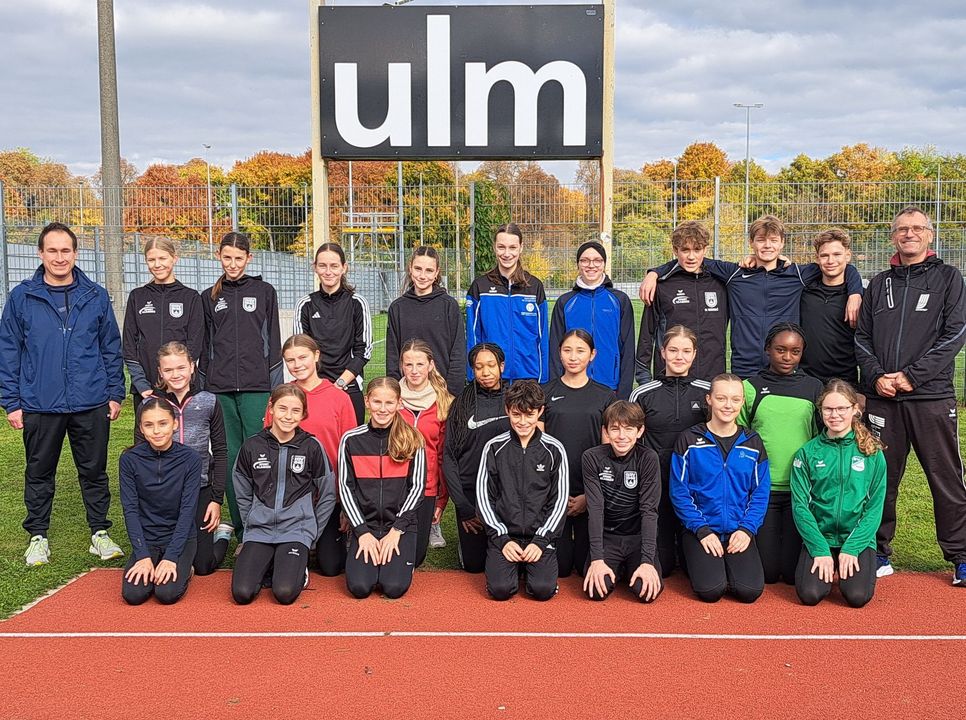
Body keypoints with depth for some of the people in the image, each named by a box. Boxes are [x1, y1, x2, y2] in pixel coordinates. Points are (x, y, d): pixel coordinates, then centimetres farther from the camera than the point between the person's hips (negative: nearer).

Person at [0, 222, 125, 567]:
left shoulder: (96, 296, 3)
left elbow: (111, 348, 8)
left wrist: (115, 393, 4)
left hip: (91, 405, 1)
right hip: (39, 406, 0)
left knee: (94, 471, 9)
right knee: (39, 473, 11)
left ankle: (100, 532, 22)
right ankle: (38, 536, 25)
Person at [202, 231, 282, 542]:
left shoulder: (264, 292, 7)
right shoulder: (209, 298, 12)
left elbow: (273, 342, 5)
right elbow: (205, 345, 15)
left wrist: (276, 388, 0)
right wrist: (205, 388, 9)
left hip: (256, 387, -2)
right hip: (220, 389, 2)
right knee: (230, 457, 4)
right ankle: (241, 530, 11)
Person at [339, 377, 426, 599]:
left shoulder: (412, 440, -1)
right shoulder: (351, 440, 1)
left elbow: (417, 486, -2)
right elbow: (345, 487, 1)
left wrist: (397, 529, -10)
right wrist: (363, 531, -8)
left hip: (401, 524, -1)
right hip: (364, 523, 1)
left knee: (395, 587, -20)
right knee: (359, 587, -19)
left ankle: (395, 558, 13)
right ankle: (364, 552, 13)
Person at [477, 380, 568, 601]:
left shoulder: (554, 449, 1)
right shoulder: (495, 448, 1)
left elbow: (560, 501, 1)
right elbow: (484, 496, 1)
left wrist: (540, 541, -9)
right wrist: (502, 539, -8)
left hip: (540, 535, 0)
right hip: (503, 534, 0)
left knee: (543, 589, -21)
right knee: (500, 589, -20)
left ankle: (529, 565, 12)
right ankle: (513, 566, 13)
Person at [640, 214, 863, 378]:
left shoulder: (797, 274, 9)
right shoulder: (734, 274, 8)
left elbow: (846, 269, 17)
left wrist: (855, 293, 0)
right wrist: (654, 273, 4)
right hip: (743, 371, 0)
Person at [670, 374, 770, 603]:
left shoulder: (753, 443, 7)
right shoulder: (689, 440, -1)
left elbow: (760, 492, 6)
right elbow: (679, 492, -4)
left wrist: (747, 529, -8)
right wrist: (702, 530, -12)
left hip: (740, 532, 2)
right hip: (700, 530, -2)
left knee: (749, 590, -18)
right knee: (710, 591, -22)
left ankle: (730, 565, 14)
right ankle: (698, 564, 12)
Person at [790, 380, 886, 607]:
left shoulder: (872, 452, 2)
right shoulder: (807, 452, 1)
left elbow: (875, 507, -2)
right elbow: (800, 505, -3)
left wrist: (852, 547, -12)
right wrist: (820, 549, -13)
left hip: (858, 537, 0)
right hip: (818, 536, 0)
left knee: (857, 596, -22)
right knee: (810, 594, -21)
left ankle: (850, 562, 12)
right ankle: (825, 567, 13)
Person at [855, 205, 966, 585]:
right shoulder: (879, 283, 15)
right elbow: (861, 337, 12)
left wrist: (912, 375, -13)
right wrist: (876, 376, -6)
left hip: (932, 396, -3)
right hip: (881, 397, 3)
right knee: (880, 478, 7)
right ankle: (879, 553, 18)